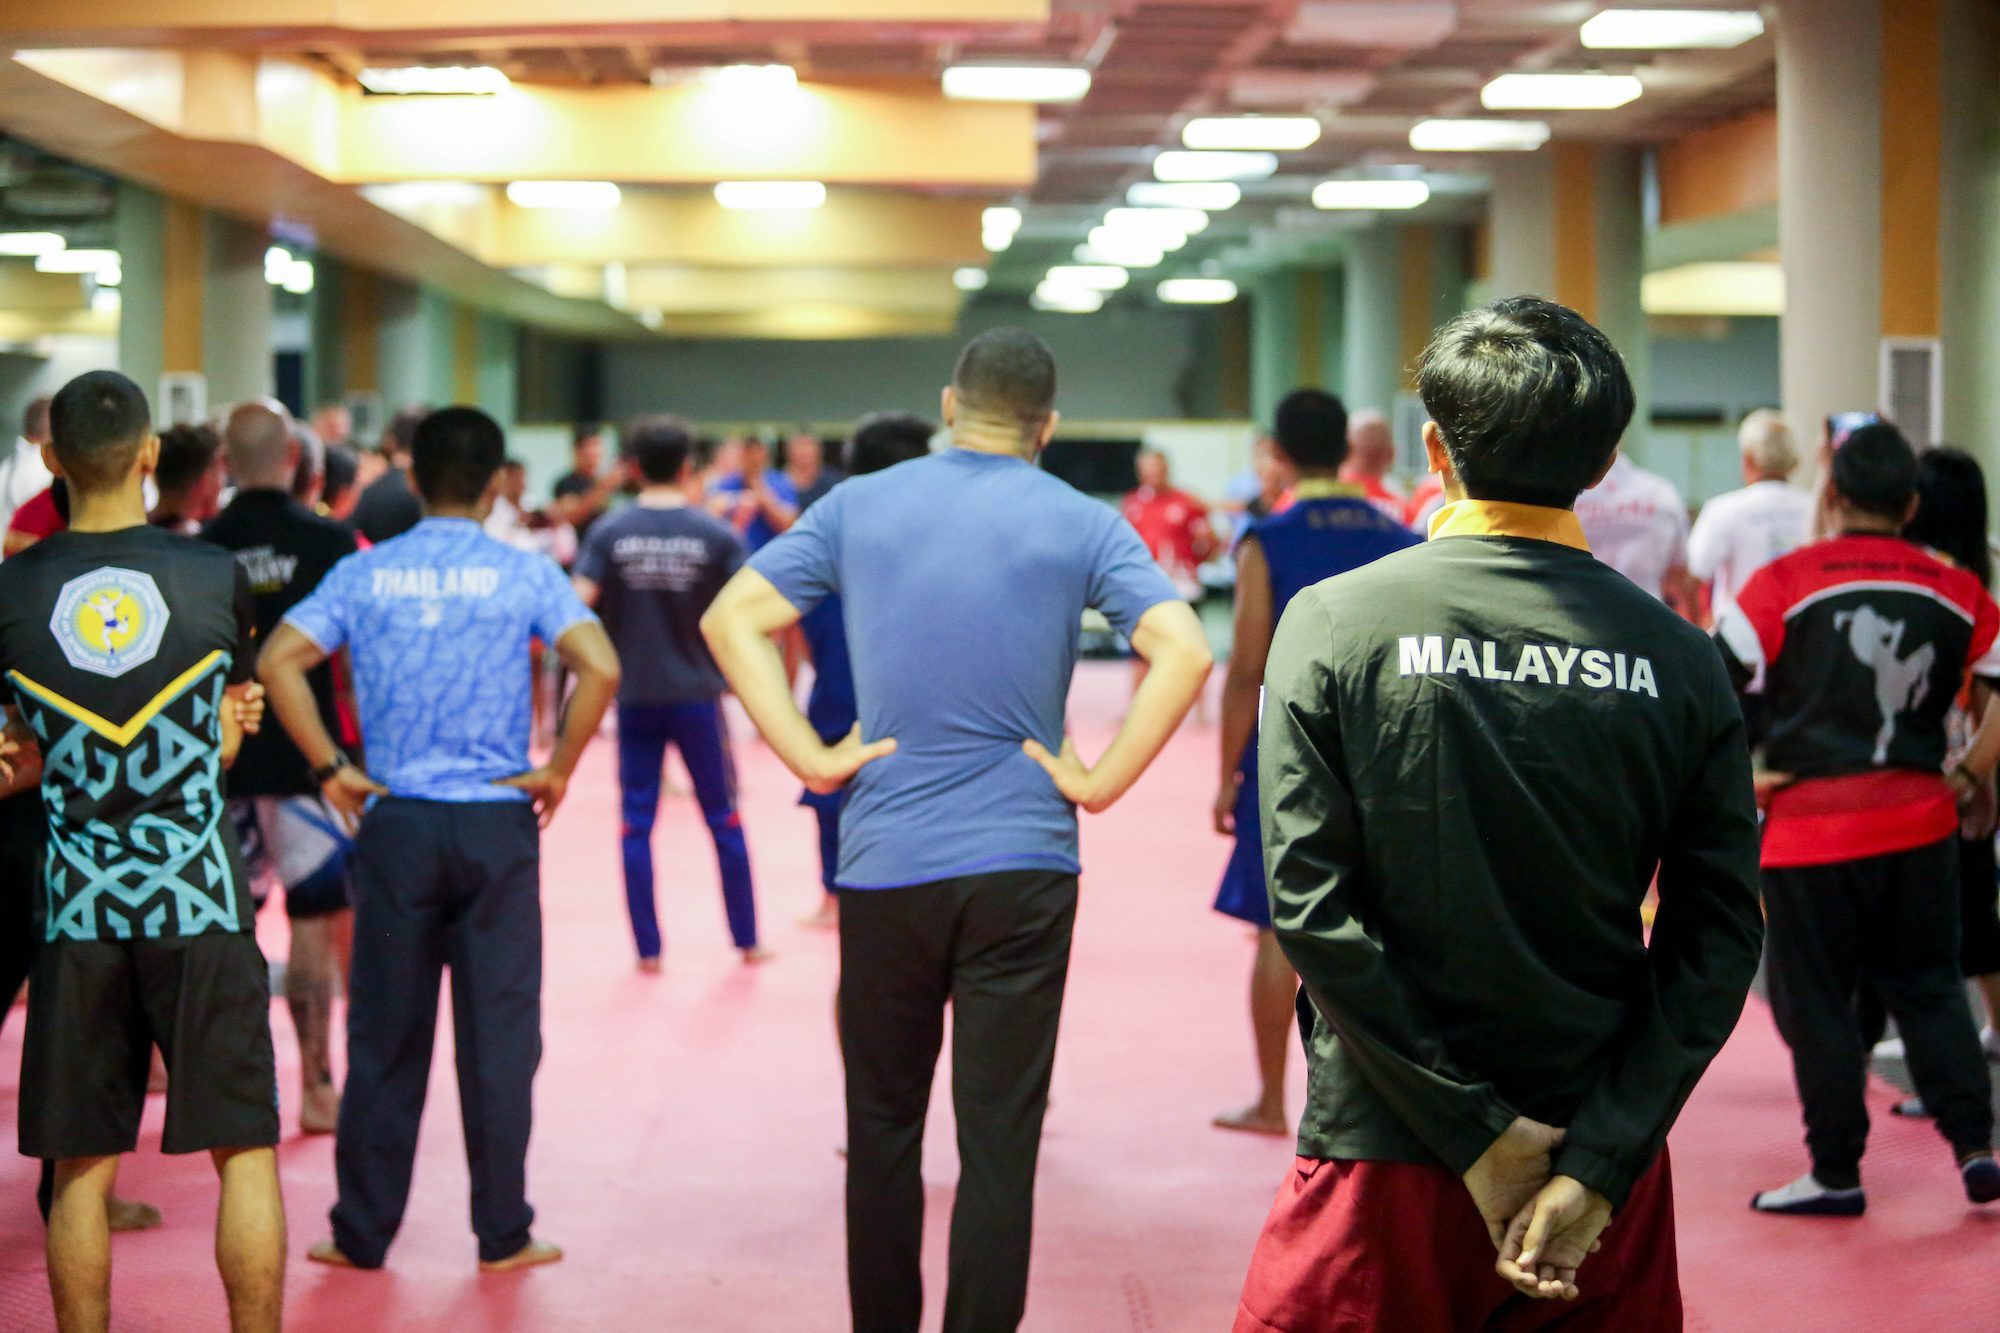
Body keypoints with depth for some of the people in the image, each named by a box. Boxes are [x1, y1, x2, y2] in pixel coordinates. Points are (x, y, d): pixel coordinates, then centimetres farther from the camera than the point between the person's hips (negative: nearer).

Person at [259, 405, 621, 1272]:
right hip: (496, 822, -1)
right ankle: (503, 1234, 11)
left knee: (385, 1034, 8)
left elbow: (277, 661, -7)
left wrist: (330, 768, -2)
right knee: (498, 1031, 6)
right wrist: (559, 769, -5)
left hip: (395, 821, 1)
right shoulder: (523, 574, -3)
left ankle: (362, 1233, 15)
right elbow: (600, 667, -16)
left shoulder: (365, 574, 2)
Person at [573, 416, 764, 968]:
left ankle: (648, 947, 8)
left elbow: (578, 605, -12)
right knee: (724, 819, 12)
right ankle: (747, 940, 18)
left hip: (635, 694, 0)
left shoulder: (610, 532, -4)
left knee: (637, 823, 8)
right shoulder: (716, 534, -6)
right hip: (697, 693, 0)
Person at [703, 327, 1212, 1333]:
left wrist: (811, 758, -3)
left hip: (884, 862, 2)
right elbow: (1183, 653, -14)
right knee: (998, 1142, 2)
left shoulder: (858, 507, 4)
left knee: (884, 1126, 15)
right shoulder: (1083, 526, -1)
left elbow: (731, 619, -2)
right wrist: (1100, 781, -8)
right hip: (1022, 866, -1)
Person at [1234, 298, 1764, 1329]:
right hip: (1604, 1170, 2)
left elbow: (1309, 907, -13)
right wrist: (1598, 1164, -8)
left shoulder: (1333, 623, -6)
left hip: (1384, 1162, -2)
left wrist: (1476, 1130, -10)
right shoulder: (1679, 661, -1)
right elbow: (1717, 942, -5)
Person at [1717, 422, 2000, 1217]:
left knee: (1816, 1002, 7)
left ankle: (1835, 1173, 13)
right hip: (1918, 823, 3)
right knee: (1930, 986, 18)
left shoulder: (1785, 583, -9)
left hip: (1810, 829, -3)